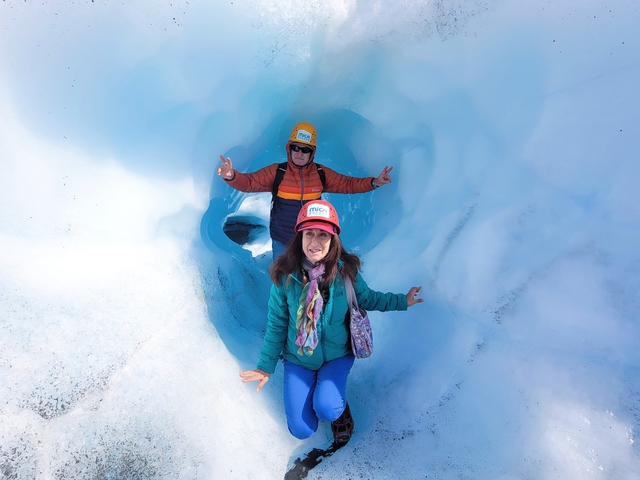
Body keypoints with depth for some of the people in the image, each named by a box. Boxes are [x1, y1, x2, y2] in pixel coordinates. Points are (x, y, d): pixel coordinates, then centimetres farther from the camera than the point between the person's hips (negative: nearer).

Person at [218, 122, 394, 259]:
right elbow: (249, 182, -15)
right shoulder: (276, 172, -12)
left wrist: (374, 182, -8)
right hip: (282, 242, -1)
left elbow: (347, 184, 3)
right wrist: (231, 176, -37)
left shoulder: (321, 174, -5)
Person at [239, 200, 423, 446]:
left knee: (326, 409, -25)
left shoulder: (345, 271, -16)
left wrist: (402, 301, -2)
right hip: (298, 358, 1)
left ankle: (338, 407, 13)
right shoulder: (285, 275, -18)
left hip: (337, 355, 0)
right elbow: (276, 324, -6)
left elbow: (366, 298, 4)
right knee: (301, 430, -3)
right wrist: (266, 366, -2)